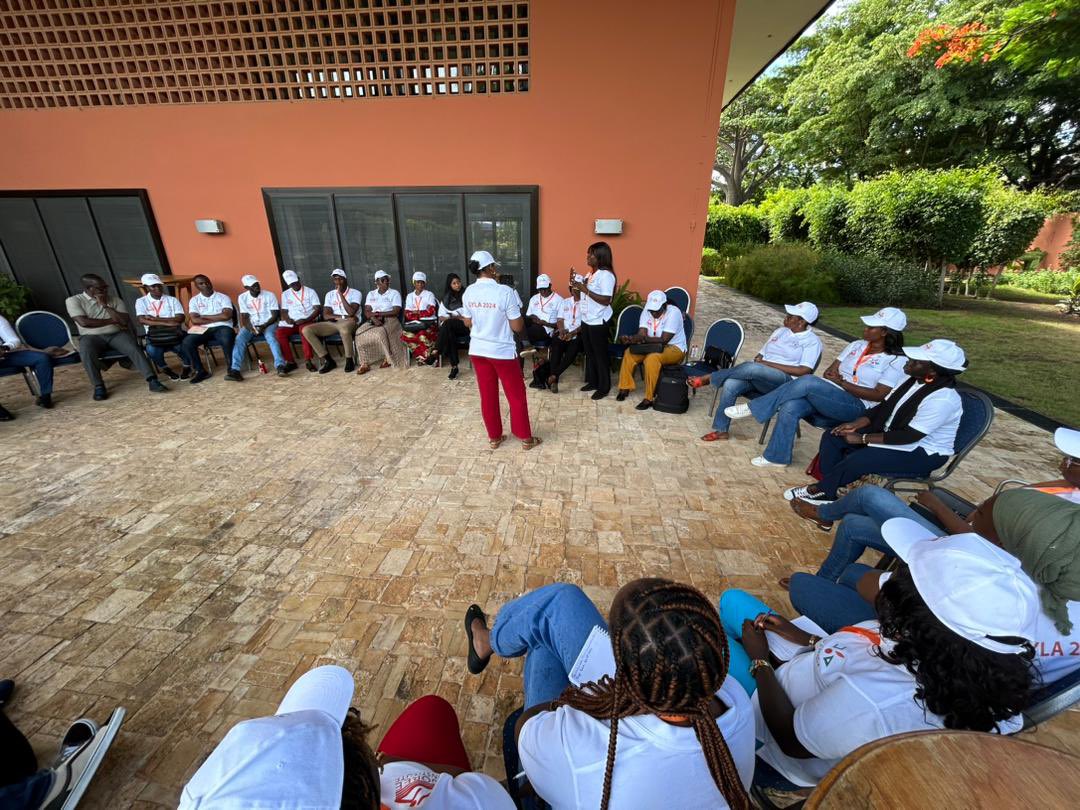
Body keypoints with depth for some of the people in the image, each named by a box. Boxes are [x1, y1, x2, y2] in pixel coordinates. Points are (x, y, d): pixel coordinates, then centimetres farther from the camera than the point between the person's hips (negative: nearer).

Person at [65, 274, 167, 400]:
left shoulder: (114, 299, 9)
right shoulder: (73, 301, 2)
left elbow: (125, 321, -2)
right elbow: (84, 322, -13)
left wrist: (105, 305, -7)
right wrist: (112, 320, -7)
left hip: (117, 334, 2)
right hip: (91, 337, -1)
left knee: (134, 348, -30)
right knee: (87, 353, -35)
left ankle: (152, 380, -38)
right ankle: (98, 386, -23)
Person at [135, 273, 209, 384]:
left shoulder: (172, 299, 8)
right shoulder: (141, 301, 9)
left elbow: (180, 318, -5)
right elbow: (142, 320, -8)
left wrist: (156, 319, -12)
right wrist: (167, 323, -19)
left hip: (175, 333, 0)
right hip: (155, 336, 0)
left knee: (186, 344, -31)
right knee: (151, 350, -31)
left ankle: (187, 366, 0)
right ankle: (166, 370, 0)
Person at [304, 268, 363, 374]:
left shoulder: (355, 293, 0)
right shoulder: (329, 295, 14)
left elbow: (351, 312, -16)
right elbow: (326, 315, 3)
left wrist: (341, 294, -12)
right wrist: (344, 316, -12)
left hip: (349, 322, -5)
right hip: (333, 323, 5)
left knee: (343, 327, -43)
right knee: (306, 330, -14)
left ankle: (349, 361, -22)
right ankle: (328, 360, -9)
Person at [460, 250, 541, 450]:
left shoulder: (468, 292, -2)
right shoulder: (505, 292, -19)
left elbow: (468, 323, 10)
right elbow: (517, 327, -15)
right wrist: (518, 313, 4)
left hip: (477, 350, 5)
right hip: (502, 351, -5)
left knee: (487, 395, 15)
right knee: (516, 395, 10)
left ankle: (494, 437, 27)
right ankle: (526, 438, 21)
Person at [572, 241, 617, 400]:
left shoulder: (606, 275, -16)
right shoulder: (590, 273, 11)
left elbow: (606, 300, -24)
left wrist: (585, 290, -25)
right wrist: (574, 283, 0)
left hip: (599, 321, -9)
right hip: (586, 319, 9)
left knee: (600, 354, 1)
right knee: (589, 352, 16)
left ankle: (604, 387, 13)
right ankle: (592, 381, 30)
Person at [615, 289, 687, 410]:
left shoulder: (674, 312, -22)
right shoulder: (647, 311, -4)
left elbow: (664, 340, -27)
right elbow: (642, 334, -13)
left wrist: (644, 339, -37)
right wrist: (631, 338, -34)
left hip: (674, 348, -6)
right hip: (653, 346, 6)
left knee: (652, 358, -35)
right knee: (629, 353, -16)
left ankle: (648, 398, -29)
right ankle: (625, 388, -5)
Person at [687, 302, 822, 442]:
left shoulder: (812, 341, 1)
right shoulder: (780, 331, 20)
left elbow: (804, 371, -11)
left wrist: (768, 364, -13)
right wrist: (757, 360, -4)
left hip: (784, 381, -5)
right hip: (756, 376, 6)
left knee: (752, 368, -38)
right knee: (730, 385, -27)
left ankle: (708, 379, -23)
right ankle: (721, 431, -19)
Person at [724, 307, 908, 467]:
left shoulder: (896, 360, -3)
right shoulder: (857, 345, 16)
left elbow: (878, 395, -11)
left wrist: (843, 383, -16)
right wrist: (831, 377, -11)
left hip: (855, 407, -5)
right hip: (828, 397, 6)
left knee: (807, 381, -32)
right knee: (790, 407, -26)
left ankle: (754, 408, -22)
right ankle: (777, 457, -15)